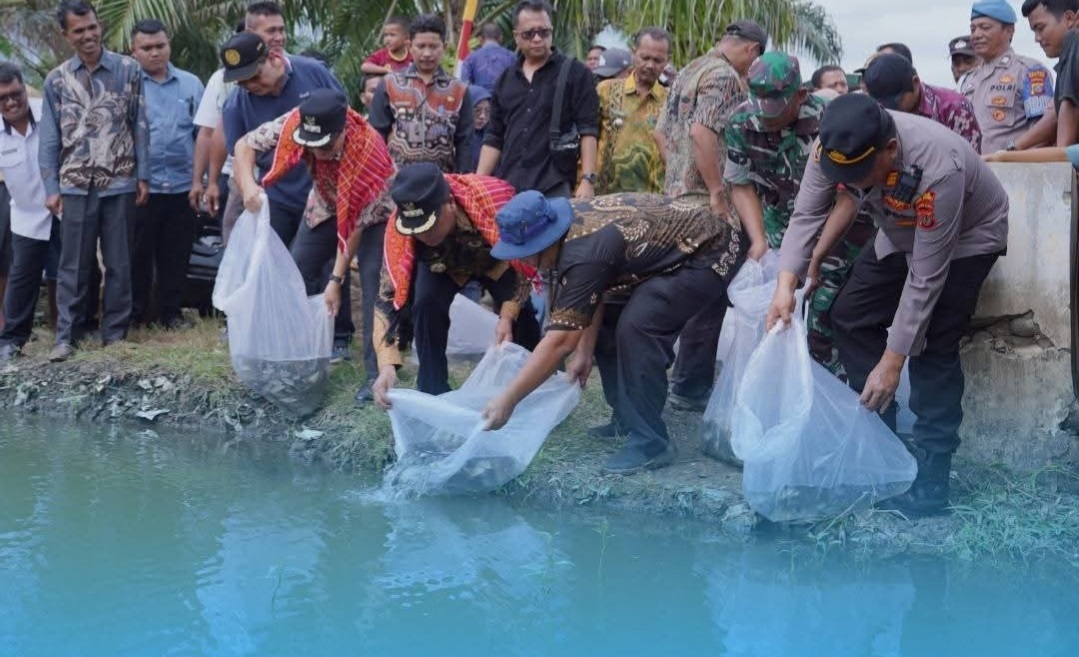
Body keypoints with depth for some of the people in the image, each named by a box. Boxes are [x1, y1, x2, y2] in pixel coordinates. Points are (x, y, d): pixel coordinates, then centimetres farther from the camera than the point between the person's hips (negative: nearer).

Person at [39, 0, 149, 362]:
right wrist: (51, 187, 0)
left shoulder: (128, 70, 1)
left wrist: (143, 176, -1)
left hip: (120, 183, -1)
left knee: (119, 263, 6)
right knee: (73, 265, 3)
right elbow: (49, 138, 6)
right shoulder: (56, 80, 5)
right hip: (76, 186, 1)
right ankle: (67, 335, 10)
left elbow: (141, 126, 3)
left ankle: (115, 331, 16)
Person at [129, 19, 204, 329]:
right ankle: (135, 312, 14)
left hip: (182, 185, 3)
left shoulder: (191, 84, 9)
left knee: (176, 254, 10)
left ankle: (171, 311, 20)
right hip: (140, 186, -3)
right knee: (139, 253, 4)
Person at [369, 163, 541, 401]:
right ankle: (433, 390, -8)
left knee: (519, 312, -20)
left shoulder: (492, 198, -43)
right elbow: (389, 297, -34)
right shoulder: (400, 227, -37)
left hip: (495, 260, -1)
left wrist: (508, 316, -32)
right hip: (442, 265, 1)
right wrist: (388, 365, -44)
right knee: (426, 302, -26)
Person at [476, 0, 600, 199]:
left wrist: (587, 180, -15)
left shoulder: (575, 73, 2)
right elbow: (494, 137, 18)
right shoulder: (505, 80, 17)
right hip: (506, 189, 4)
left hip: (554, 189, -4)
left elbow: (588, 131, -4)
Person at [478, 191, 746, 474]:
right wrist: (585, 352, 0)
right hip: (676, 250, 10)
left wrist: (506, 401, -29)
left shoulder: (584, 252, -31)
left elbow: (560, 342, -31)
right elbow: (591, 297, 6)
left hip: (712, 253, -10)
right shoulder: (573, 221, -5)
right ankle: (627, 420, 18)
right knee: (607, 319, 7)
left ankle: (651, 442, -16)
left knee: (636, 326, -25)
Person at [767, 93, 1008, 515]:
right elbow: (807, 214, -18)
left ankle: (930, 475, -10)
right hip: (903, 233, 6)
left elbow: (925, 278, -36)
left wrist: (892, 361, -32)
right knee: (851, 317, -1)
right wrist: (786, 284, -35)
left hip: (966, 235, -6)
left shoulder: (937, 169, -43)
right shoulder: (835, 146, -28)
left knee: (931, 343, -19)